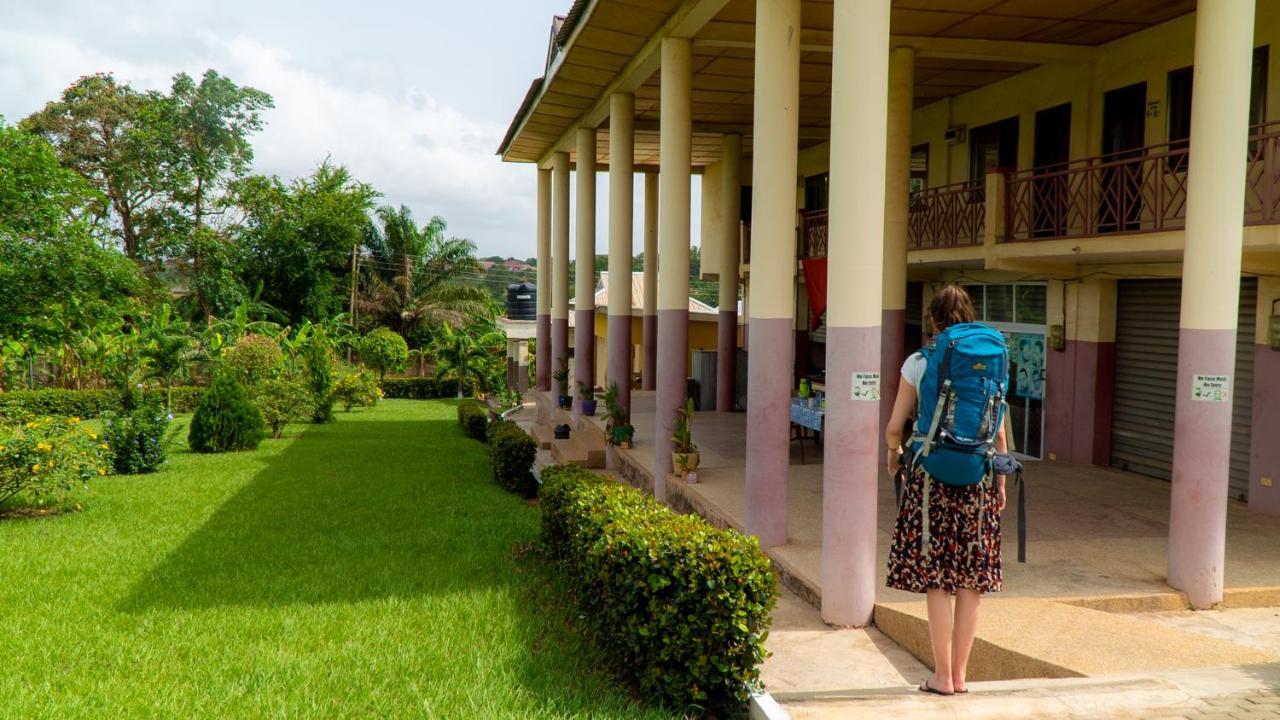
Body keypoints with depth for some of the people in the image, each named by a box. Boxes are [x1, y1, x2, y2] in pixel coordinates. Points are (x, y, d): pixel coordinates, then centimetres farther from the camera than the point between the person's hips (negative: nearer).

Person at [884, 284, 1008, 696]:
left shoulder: (918, 364, -4)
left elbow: (894, 428, -3)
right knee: (970, 582, 10)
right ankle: (960, 674, 20)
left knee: (935, 581, 5)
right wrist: (1001, 484, 15)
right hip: (977, 480, 3)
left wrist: (894, 454, 18)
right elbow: (999, 437, 3)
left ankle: (943, 676, 11)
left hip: (931, 477, -2)